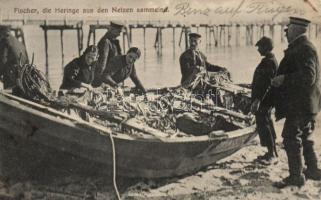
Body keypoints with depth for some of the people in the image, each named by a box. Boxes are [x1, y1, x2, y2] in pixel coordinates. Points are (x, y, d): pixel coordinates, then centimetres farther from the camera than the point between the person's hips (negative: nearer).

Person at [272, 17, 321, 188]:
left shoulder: (304, 48, -19)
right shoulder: (300, 47, 15)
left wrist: (284, 79, -21)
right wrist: (281, 79, 14)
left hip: (299, 106, -11)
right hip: (306, 104, 11)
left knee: (291, 138, -4)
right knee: (305, 138, 19)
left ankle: (296, 176, 3)